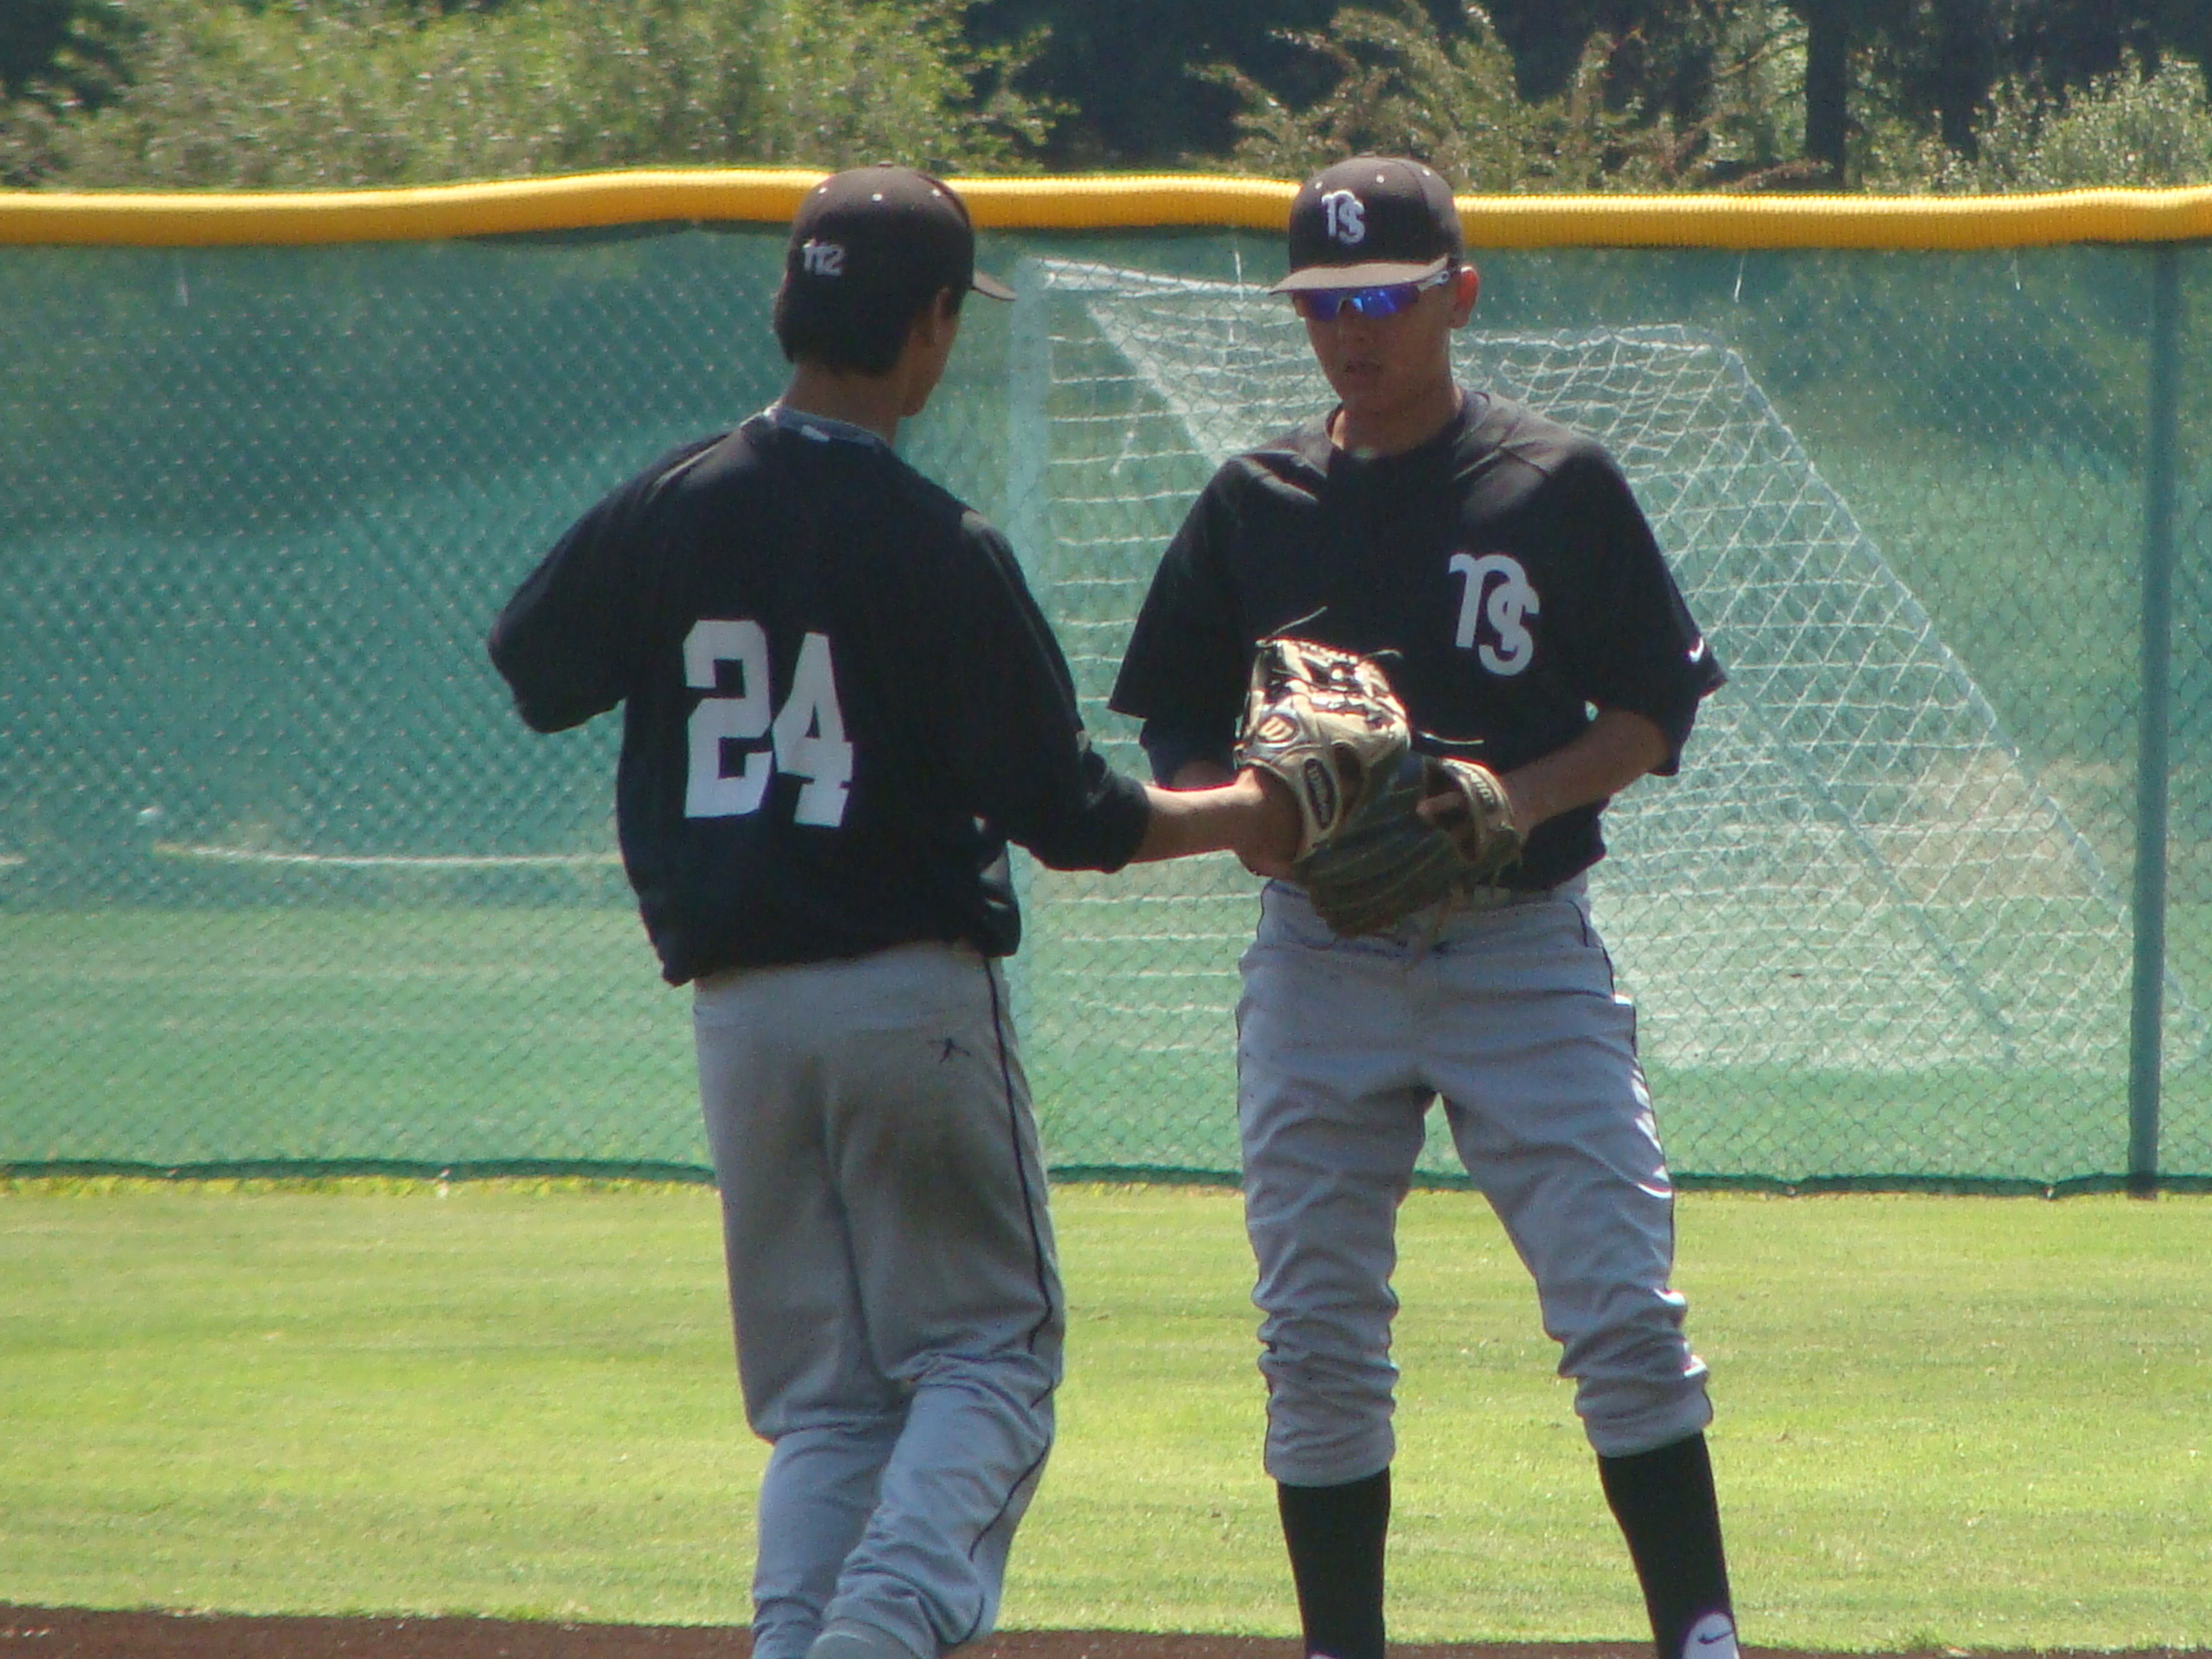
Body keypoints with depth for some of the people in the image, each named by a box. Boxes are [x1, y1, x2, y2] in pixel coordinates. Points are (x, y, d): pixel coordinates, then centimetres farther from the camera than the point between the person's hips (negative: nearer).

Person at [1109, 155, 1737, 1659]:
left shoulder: (1558, 487, 0)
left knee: (1623, 1307, -10)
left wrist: (1521, 798, -15)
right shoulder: (1256, 503, 8)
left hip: (1524, 953, -3)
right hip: (1318, 958, 3)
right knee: (1317, 1340, 2)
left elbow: (1655, 714, 2)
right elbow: (1174, 728, 12)